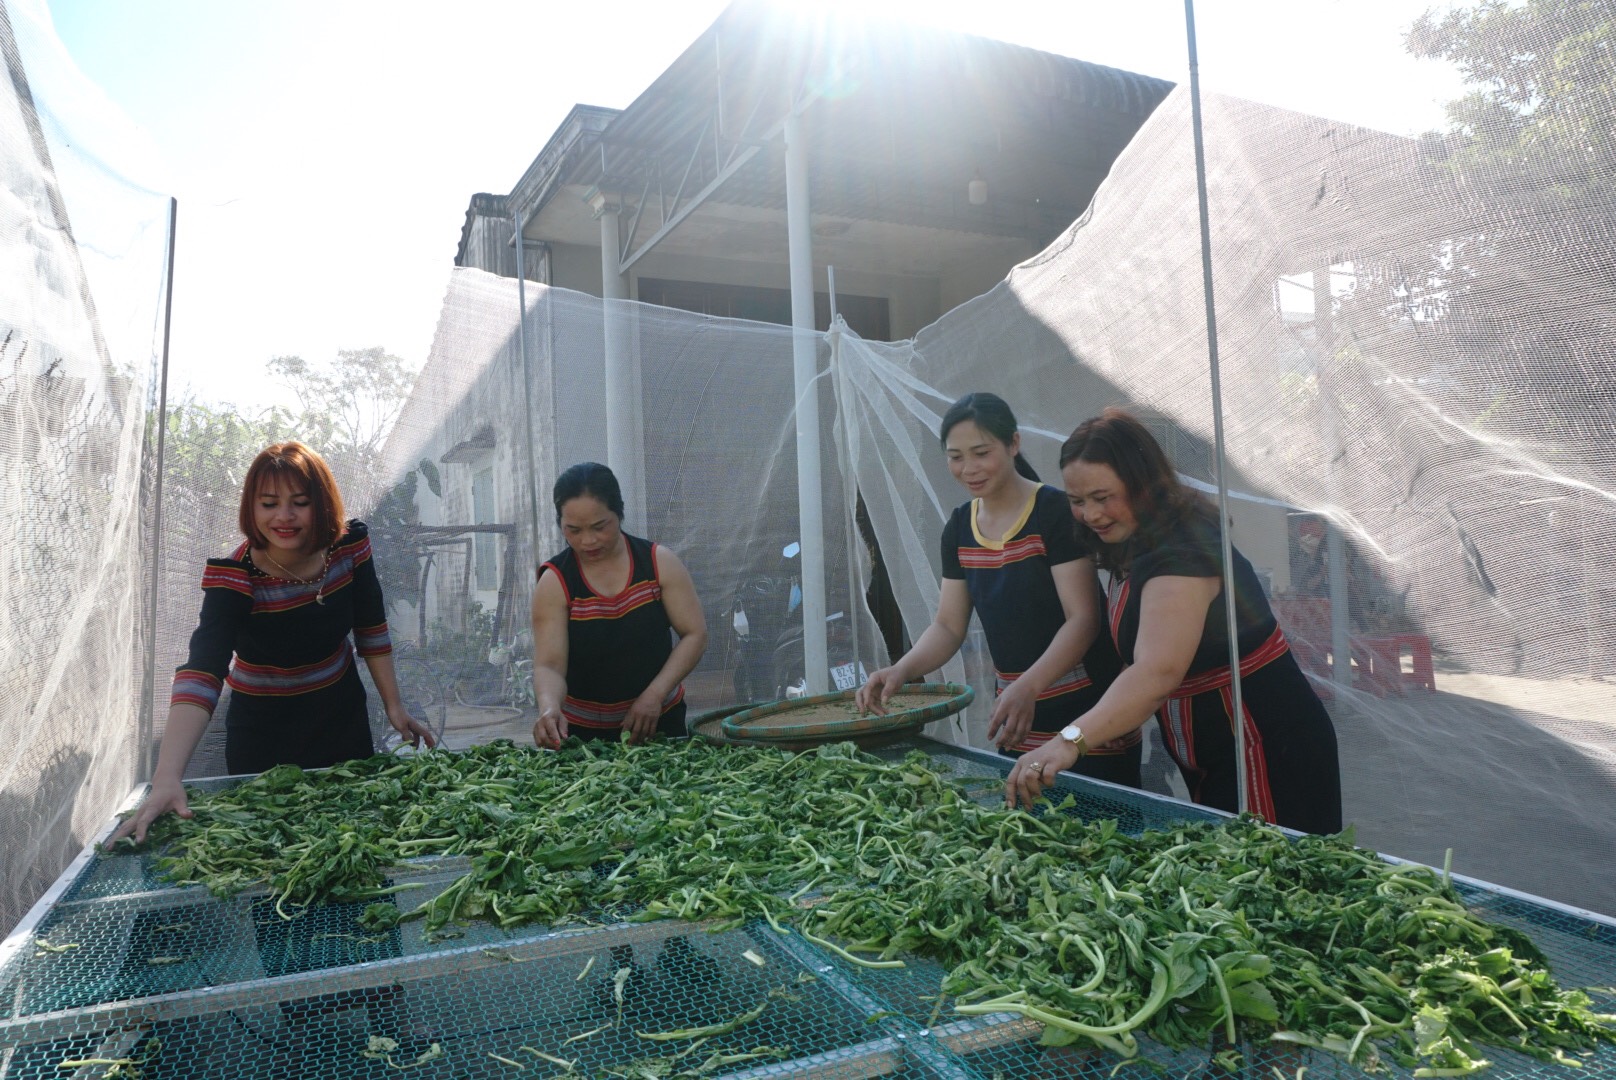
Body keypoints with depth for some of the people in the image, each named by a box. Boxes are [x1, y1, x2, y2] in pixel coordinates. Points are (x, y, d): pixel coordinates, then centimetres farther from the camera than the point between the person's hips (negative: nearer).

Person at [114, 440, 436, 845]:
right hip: (264, 735, -3)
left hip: (344, 720, 3)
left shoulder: (349, 546, -16)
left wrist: (394, 706, -2)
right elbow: (201, 673, -40)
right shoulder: (234, 577, -27)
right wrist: (167, 777, -51)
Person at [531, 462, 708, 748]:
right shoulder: (554, 582, -12)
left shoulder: (660, 562, -9)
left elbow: (694, 634, -8)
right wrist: (549, 709, -38)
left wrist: (655, 695, -19)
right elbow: (548, 665, -17)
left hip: (659, 721, 1)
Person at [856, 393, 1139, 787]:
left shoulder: (1055, 511, -13)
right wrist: (901, 670, -11)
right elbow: (948, 626, 8)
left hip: (1089, 717, -5)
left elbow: (1083, 619, -17)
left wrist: (1027, 687, -32)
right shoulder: (959, 529, 6)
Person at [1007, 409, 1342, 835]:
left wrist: (1071, 740, -54)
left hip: (1268, 751, -10)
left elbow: (1158, 672, -42)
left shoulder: (1180, 554, -26)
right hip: (1212, 759, 10)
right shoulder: (1130, 549, 5)